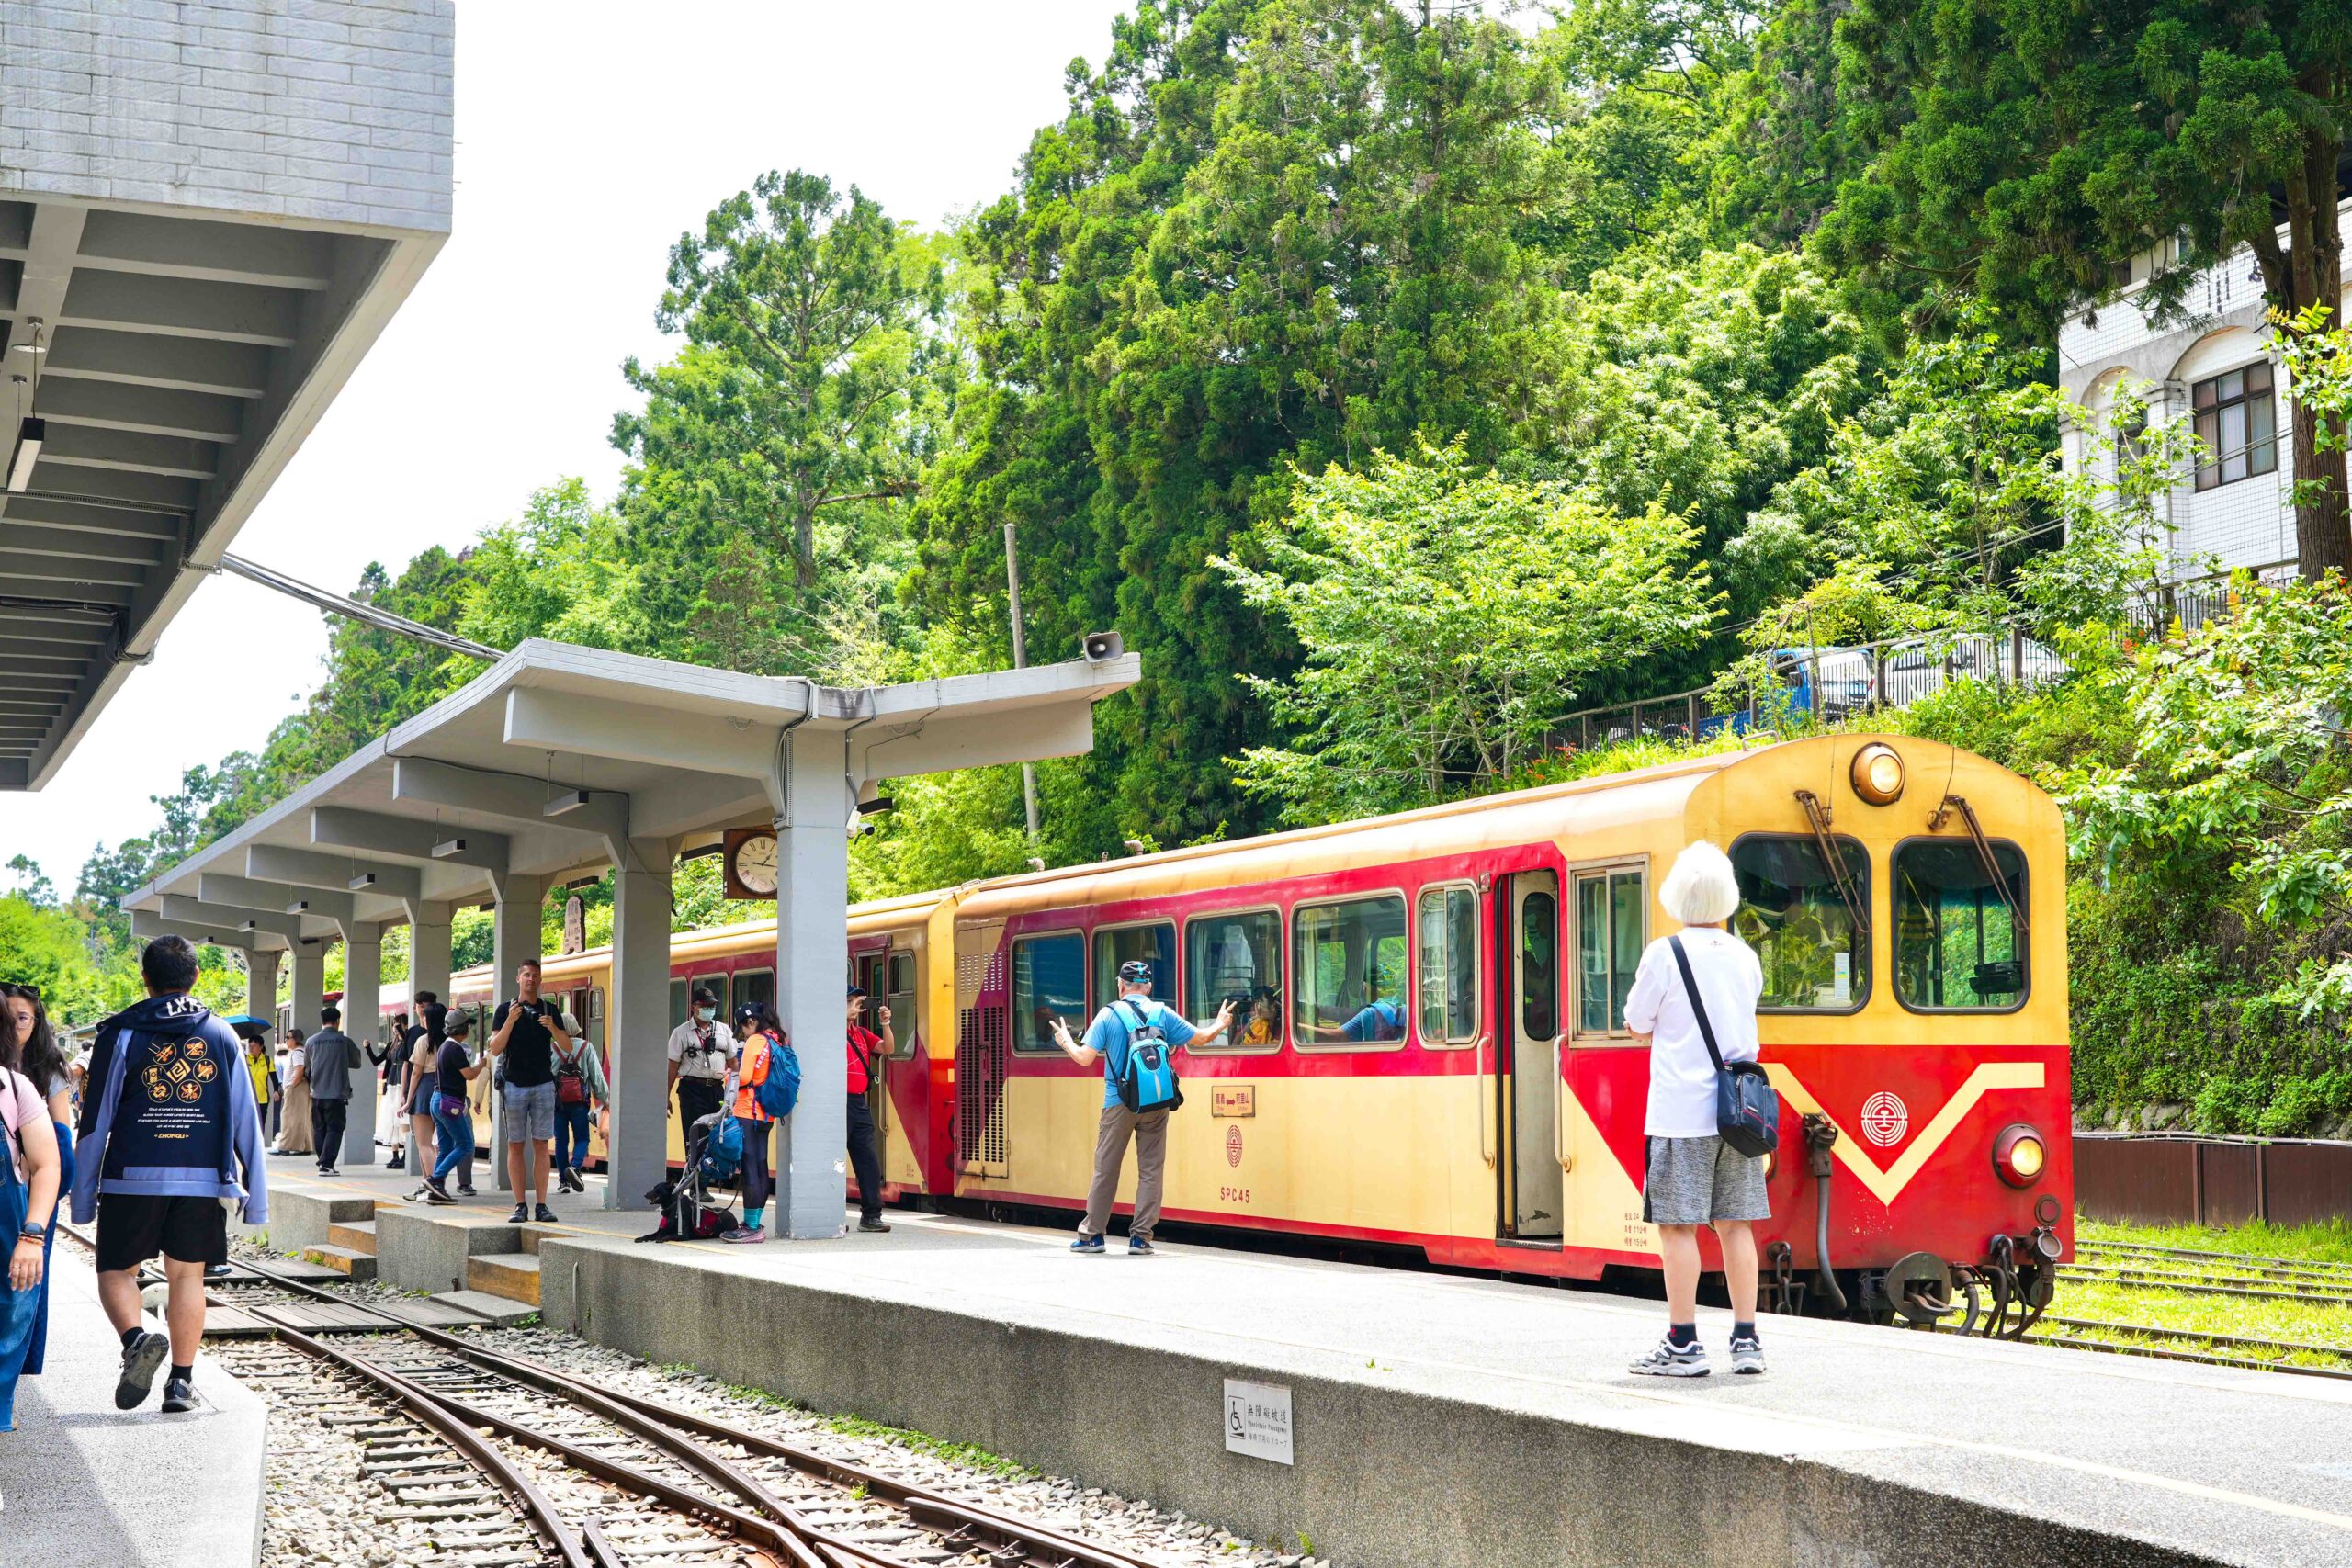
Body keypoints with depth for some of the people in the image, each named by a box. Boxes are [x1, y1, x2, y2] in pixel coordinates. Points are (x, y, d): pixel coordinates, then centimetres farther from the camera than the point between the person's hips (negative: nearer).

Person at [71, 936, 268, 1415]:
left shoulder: (121, 1034, -1)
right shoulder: (221, 1035, 6)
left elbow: (96, 1119, -1)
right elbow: (245, 1119, 5)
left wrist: (82, 1196, 5)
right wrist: (256, 1194, 9)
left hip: (133, 1178, -2)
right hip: (203, 1179, 2)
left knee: (116, 1269, 9)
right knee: (187, 1276, 9)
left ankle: (136, 1339, -18)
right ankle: (181, 1380, 6)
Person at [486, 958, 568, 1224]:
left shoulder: (550, 1010, 9)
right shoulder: (506, 1009, 5)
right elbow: (495, 1049, -3)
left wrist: (553, 1028, -14)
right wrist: (510, 1021, -16)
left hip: (543, 1085, 1)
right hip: (514, 1084, -1)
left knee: (541, 1145, -2)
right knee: (516, 1145, 0)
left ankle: (541, 1205, -2)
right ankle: (520, 1205, 2)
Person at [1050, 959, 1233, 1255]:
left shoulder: (1109, 1015, -3)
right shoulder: (1163, 1014, 3)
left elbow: (1084, 1058, -6)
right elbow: (1201, 1036, 10)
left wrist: (1065, 1042, 14)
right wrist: (1220, 1025, 31)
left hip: (1119, 1104, -1)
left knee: (1106, 1169, 7)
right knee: (1150, 1169, 6)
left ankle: (1092, 1234, 13)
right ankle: (1140, 1237, 3)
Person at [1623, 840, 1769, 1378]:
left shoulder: (1664, 954, -8)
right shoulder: (1745, 957, 9)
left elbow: (1638, 1028, 1)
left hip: (1681, 1112, -5)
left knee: (1677, 1224, -1)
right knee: (1735, 1224, 9)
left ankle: (1683, 1345, -1)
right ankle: (1746, 1340, 11)